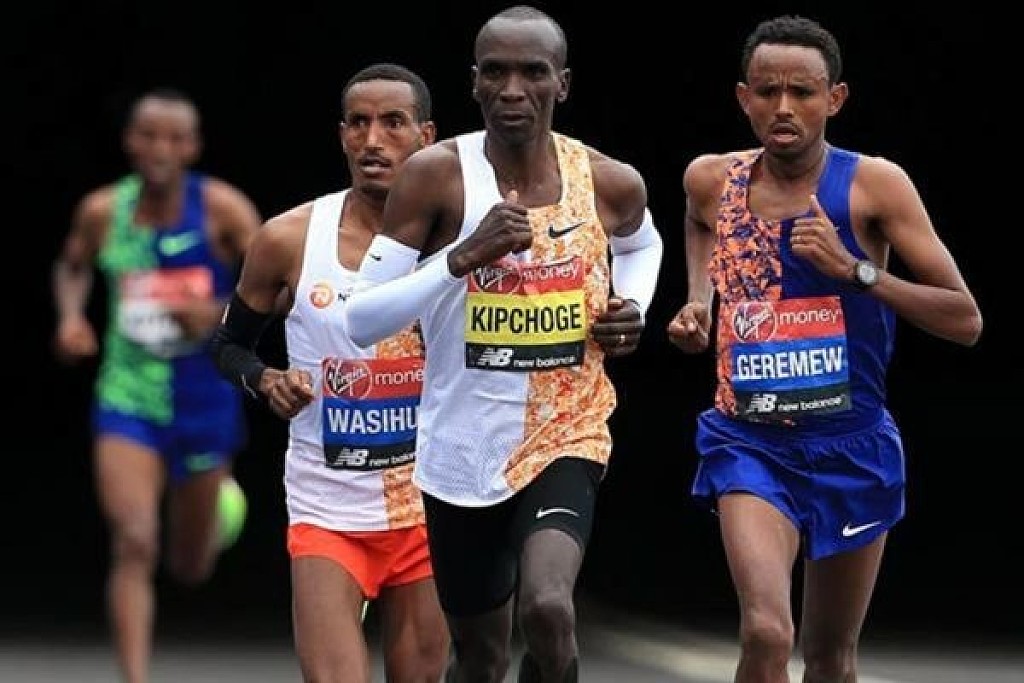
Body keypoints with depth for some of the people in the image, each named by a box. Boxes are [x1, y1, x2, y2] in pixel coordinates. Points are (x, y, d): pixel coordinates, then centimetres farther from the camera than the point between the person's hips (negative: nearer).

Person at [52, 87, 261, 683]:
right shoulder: (103, 211, -3)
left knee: (190, 567, 16)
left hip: (204, 401, 0)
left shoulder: (222, 208, -11)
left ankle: (221, 503, 53)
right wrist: (71, 316, -2)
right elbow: (72, 267, 18)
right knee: (133, 545, -19)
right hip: (128, 400, 0)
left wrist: (218, 313, -27)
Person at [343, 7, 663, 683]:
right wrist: (462, 258, -25)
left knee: (548, 608, -27)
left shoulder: (611, 184, -3)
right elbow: (358, 320, -13)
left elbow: (642, 244, 24)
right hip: (463, 449, 0)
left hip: (568, 433, 0)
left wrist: (632, 308, 3)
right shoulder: (437, 176, -11)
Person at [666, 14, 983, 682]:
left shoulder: (873, 185, -10)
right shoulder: (711, 180, -1)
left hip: (851, 445, 0)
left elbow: (966, 321, -12)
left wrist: (855, 270, -22)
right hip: (751, 443, 0)